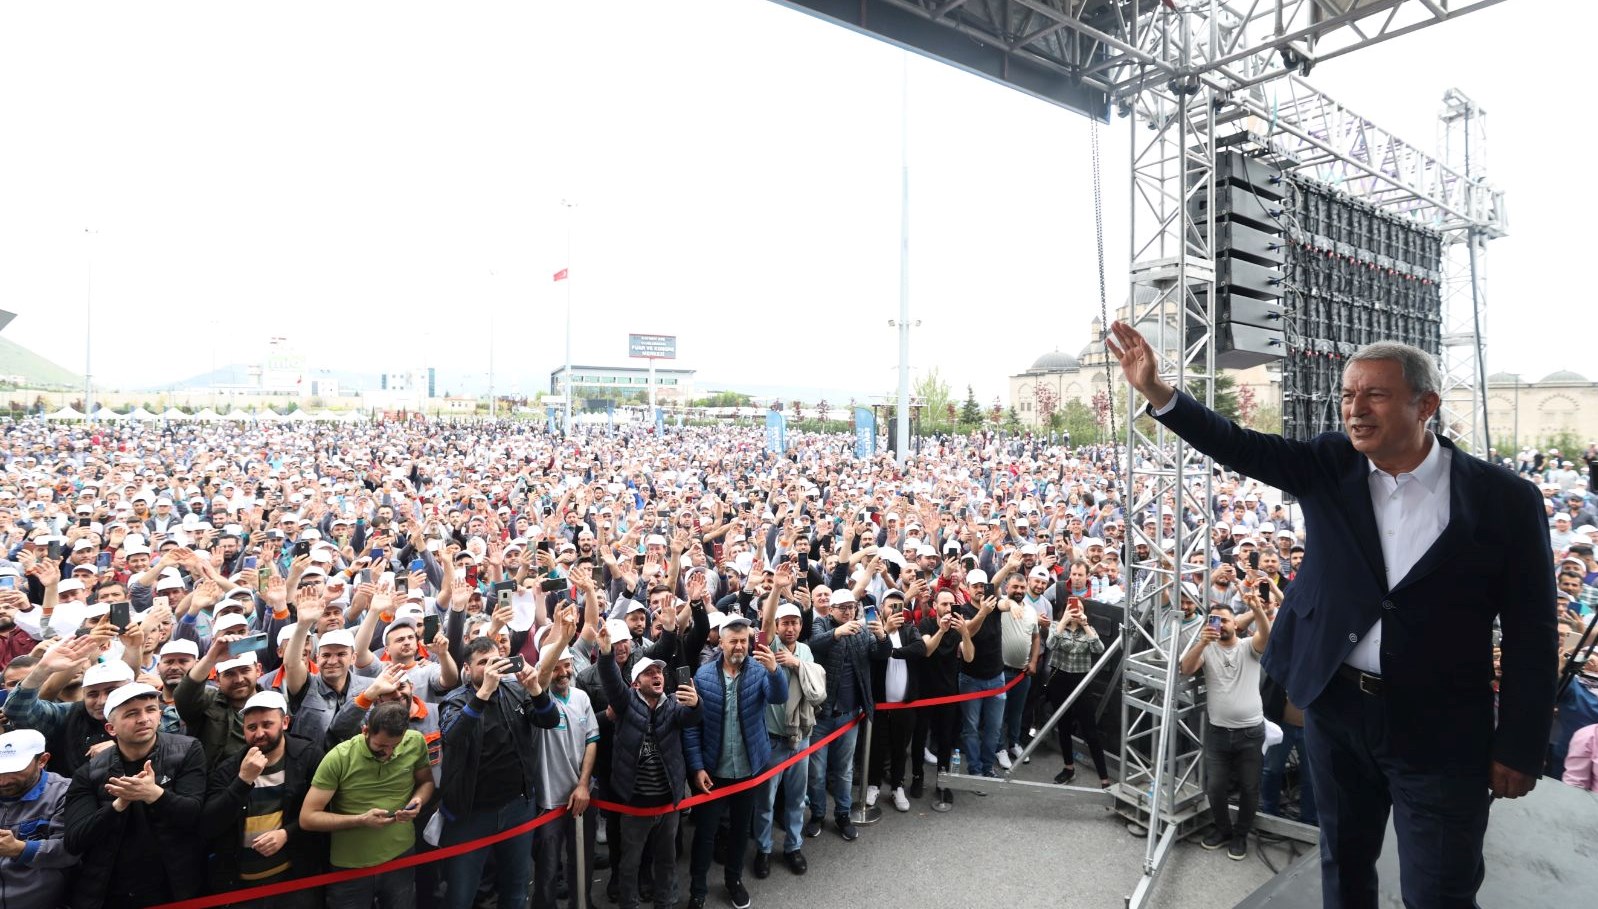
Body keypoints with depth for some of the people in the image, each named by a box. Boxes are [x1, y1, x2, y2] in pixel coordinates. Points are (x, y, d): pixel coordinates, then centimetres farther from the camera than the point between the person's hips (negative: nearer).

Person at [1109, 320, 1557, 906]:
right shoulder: (1330, 467, -3)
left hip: (1440, 728, -2)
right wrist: (1156, 391, -27)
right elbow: (1238, 446, -12)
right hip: (1335, 707, 3)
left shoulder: (1505, 499, -9)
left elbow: (1531, 634, -6)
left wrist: (1519, 749, -5)